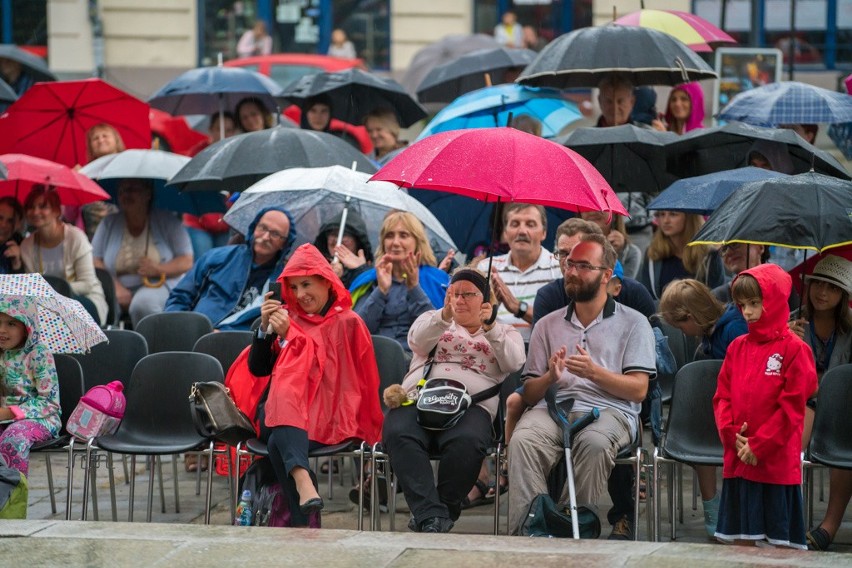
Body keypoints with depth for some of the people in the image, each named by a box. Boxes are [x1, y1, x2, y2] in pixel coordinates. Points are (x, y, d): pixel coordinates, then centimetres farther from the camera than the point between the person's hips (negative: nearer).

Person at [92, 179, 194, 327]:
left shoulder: (167, 222, 6)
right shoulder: (109, 224, 13)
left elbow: (187, 262, 2)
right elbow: (95, 261, 4)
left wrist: (158, 269, -17)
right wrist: (115, 286, -14)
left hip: (157, 286, -2)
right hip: (119, 289, 2)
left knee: (142, 303, -39)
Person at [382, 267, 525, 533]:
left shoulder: (504, 332, 25)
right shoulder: (433, 319, 27)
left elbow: (513, 363, 4)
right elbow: (417, 340, 3)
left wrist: (490, 327, -9)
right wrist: (444, 315, -14)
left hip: (471, 404, -1)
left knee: (466, 442, -37)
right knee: (398, 434, -34)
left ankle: (445, 510, -23)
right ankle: (431, 515, -40)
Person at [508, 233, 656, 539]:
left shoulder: (633, 323, 15)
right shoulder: (548, 325, 25)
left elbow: (638, 390, 3)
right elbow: (529, 394, 18)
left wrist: (594, 372, -12)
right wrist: (550, 378, -5)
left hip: (608, 410, -2)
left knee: (594, 442, -40)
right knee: (523, 440, -33)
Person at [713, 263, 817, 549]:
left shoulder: (794, 349, -7)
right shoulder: (737, 347, 11)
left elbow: (791, 407, -11)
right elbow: (722, 397, 11)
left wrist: (759, 446, -13)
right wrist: (733, 436, -6)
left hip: (777, 461, -5)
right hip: (738, 459, 5)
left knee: (780, 541, -1)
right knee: (742, 539, 10)